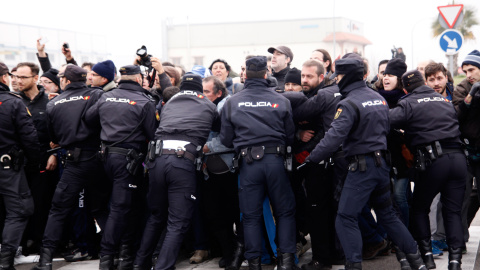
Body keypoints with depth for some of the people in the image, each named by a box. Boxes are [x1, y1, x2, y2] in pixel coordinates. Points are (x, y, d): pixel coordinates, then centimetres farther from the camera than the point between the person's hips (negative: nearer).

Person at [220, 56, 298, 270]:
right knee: (285, 211, 12)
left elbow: (226, 140, 4)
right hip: (275, 161, 0)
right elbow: (290, 137, 6)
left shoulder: (232, 103, 1)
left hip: (248, 162, 0)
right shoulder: (281, 101, 1)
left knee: (251, 215, 9)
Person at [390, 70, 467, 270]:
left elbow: (389, 121, -15)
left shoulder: (408, 104, -1)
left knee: (419, 208, 14)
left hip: (433, 161, -4)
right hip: (458, 157, 4)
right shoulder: (445, 100, 17)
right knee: (453, 211, 8)